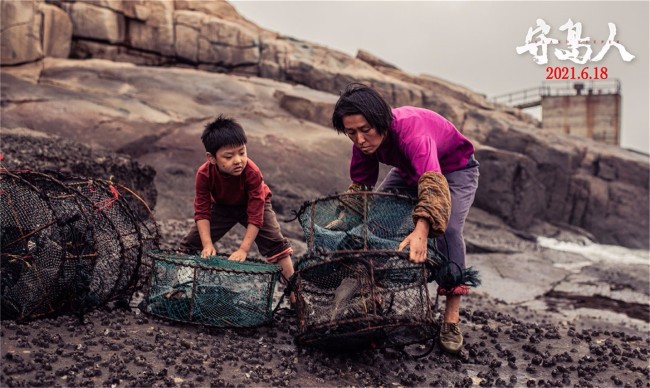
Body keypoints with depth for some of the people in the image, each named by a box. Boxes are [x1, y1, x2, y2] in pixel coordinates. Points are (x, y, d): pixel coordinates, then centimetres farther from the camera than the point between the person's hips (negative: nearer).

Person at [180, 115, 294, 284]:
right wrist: (207, 245, -33)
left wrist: (243, 249, -38)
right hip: (222, 206, 3)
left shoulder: (252, 172, -39)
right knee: (191, 243, 0)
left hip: (254, 205, -2)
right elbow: (202, 211, -24)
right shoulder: (204, 174, -32)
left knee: (276, 244, -16)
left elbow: (255, 214, -36)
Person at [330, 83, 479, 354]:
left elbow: (433, 182, -58)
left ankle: (451, 319, -23)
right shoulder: (364, 140, -22)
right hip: (409, 169, 7)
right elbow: (360, 184, -8)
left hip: (455, 169, -6)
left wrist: (421, 230, -73)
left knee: (448, 230, -28)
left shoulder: (410, 130, -43)